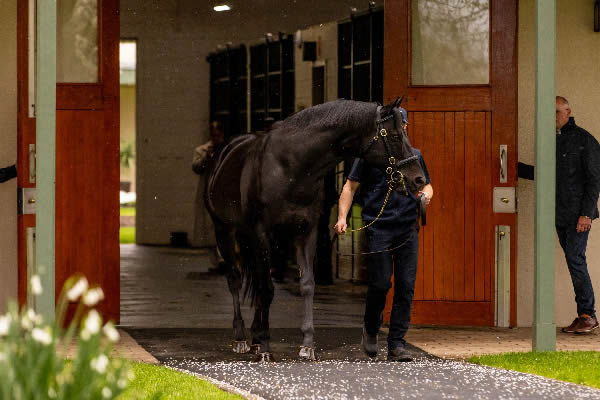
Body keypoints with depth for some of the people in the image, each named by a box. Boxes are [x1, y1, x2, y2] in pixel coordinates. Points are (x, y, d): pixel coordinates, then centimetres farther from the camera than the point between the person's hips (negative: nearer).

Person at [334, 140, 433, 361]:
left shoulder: (414, 155, 13)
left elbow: (426, 185, 23)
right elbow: (350, 187, 3)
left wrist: (426, 195, -2)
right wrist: (342, 218, -8)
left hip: (408, 229, 3)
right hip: (378, 229, -3)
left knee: (406, 287, -1)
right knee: (380, 283, -5)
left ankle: (396, 344, 5)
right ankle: (371, 330, 23)